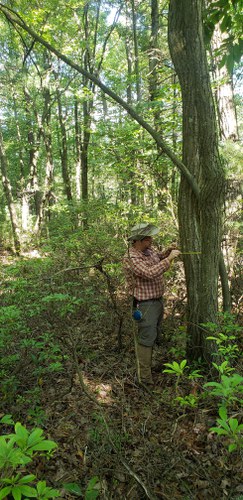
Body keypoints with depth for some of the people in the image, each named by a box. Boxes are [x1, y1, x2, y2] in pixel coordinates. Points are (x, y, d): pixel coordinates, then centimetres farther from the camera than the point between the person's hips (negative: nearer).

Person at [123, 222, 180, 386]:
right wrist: (169, 258, -27)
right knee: (146, 339, 0)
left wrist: (166, 252, 3)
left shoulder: (149, 249, 2)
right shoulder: (131, 258, -23)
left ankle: (149, 364, 40)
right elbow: (150, 273, -34)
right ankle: (145, 378, 12)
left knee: (154, 335, 21)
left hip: (158, 300, 9)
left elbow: (157, 258, 24)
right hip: (145, 304, -9)